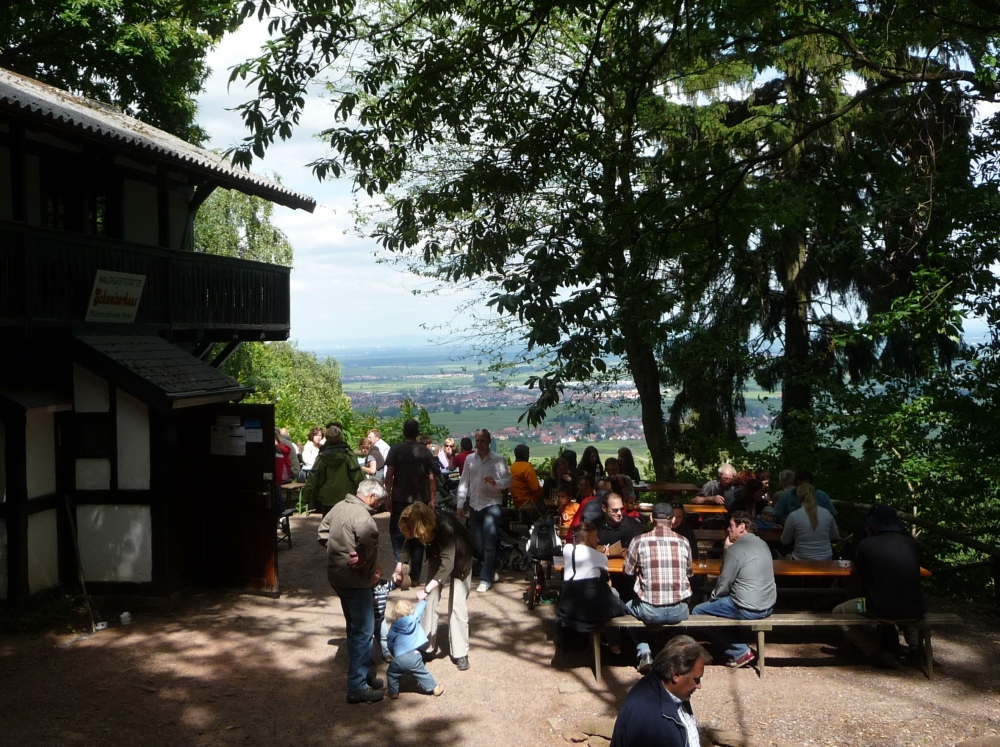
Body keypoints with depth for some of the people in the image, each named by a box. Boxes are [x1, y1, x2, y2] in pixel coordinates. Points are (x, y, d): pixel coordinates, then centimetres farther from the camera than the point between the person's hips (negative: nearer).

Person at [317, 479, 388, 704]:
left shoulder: (340, 506, 8)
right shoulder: (361, 514, -21)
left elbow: (323, 530, 20)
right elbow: (368, 538, -42)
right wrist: (363, 558, -26)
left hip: (337, 574, 10)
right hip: (353, 578, -10)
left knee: (356, 627, 21)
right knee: (363, 630, -3)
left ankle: (364, 674, 33)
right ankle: (357, 687, 1)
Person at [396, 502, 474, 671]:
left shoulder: (446, 527, -42)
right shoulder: (417, 528, -25)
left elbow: (447, 565, -45)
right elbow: (409, 544, -4)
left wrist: (426, 590, -48)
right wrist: (399, 569, -16)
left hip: (458, 559, -5)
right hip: (437, 556, 5)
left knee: (457, 605, -10)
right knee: (429, 601, 0)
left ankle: (460, 654, -2)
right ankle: (427, 648, 9)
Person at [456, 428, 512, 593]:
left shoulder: (498, 460, -3)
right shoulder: (470, 459, 9)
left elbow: (508, 480, -3)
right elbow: (463, 483, 10)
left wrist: (495, 482, -23)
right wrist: (460, 505, 5)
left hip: (491, 505, -5)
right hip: (474, 505, 5)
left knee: (489, 544, -9)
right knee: (476, 543, 11)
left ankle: (486, 579, -5)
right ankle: (491, 569, 32)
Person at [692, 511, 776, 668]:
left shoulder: (736, 549, -17)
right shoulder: (762, 544, 8)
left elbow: (724, 584, -11)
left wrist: (713, 596, 8)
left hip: (748, 610, -9)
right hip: (768, 606, 9)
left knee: (698, 611, 4)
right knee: (715, 602, 28)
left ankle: (740, 652, 6)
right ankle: (739, 650, 24)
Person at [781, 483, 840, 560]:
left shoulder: (793, 516, -10)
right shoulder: (827, 513, -1)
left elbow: (784, 541, 2)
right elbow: (835, 537, 11)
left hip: (802, 561, -3)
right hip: (826, 560, 3)